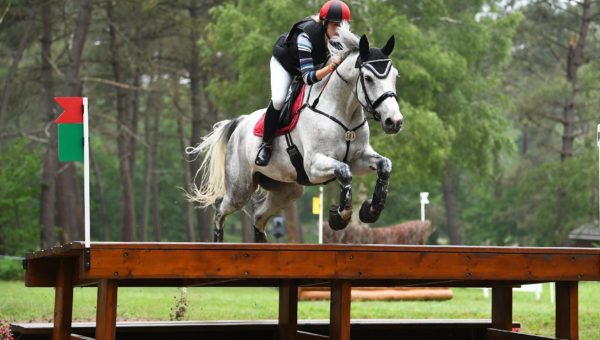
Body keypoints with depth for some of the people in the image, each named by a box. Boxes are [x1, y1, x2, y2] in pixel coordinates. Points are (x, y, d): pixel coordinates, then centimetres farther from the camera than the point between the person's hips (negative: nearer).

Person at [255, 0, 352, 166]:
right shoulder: (305, 36, -43)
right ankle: (265, 145, -7)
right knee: (278, 99, -25)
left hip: (316, 62, 6)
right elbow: (308, 77, -47)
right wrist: (329, 68, -64)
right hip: (284, 62, -6)